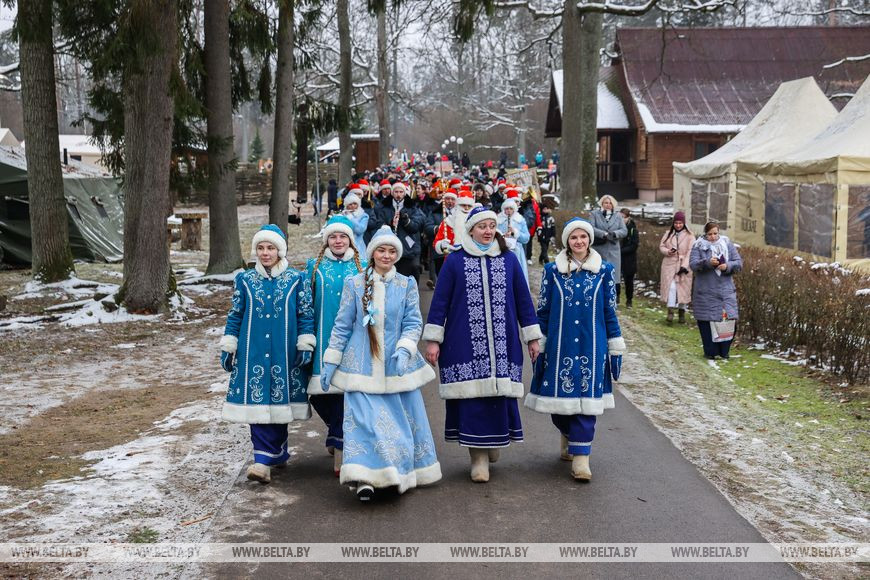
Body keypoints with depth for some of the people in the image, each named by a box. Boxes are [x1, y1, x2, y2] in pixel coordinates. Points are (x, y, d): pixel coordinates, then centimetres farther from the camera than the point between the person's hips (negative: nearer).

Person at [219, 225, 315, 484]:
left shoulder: (297, 280, 2)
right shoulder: (244, 280, 6)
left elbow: (306, 315, 5)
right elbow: (235, 315, 10)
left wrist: (305, 346, -1)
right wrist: (227, 347, 8)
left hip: (284, 353, -1)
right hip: (252, 353, 1)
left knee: (278, 402, -2)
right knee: (256, 402, -3)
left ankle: (265, 461, 1)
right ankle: (277, 453, 6)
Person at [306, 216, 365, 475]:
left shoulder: (361, 267, 9)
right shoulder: (315, 267, 9)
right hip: (323, 338, 1)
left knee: (346, 390, -6)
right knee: (321, 392, 0)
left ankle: (339, 447, 2)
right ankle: (339, 434, 27)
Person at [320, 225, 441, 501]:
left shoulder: (407, 285, 4)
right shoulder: (354, 284, 1)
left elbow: (413, 323, 0)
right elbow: (342, 326, 4)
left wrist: (404, 349, -19)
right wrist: (330, 362, 2)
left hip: (397, 365, 2)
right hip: (363, 365, -1)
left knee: (403, 418, 6)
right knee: (363, 417, -11)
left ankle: (404, 473, 22)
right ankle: (365, 477, -13)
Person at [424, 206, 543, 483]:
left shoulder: (509, 259, 8)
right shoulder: (455, 261, 2)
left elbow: (523, 299, 12)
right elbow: (440, 301, 3)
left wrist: (532, 336, 11)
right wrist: (433, 340, -2)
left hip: (502, 343, 2)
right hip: (466, 344, -2)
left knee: (499, 395, 2)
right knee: (472, 398, -3)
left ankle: (494, 441, 27)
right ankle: (479, 457, 6)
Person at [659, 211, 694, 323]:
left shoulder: (689, 236, -1)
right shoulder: (668, 234, 10)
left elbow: (690, 252, -7)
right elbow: (661, 246, 11)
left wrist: (685, 266, -17)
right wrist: (668, 251, -12)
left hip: (683, 266, -1)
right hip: (669, 265, 1)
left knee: (683, 288, 3)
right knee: (671, 287, -10)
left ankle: (682, 312, 15)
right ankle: (670, 311, -10)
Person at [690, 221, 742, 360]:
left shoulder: (727, 244, 9)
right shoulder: (698, 246, 2)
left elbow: (739, 263, 5)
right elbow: (693, 264, -10)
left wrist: (727, 266, -14)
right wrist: (707, 262, -27)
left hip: (726, 290, 2)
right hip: (706, 292, -2)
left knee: (728, 320, -2)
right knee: (707, 322, 0)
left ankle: (724, 351, 11)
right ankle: (710, 352, 12)